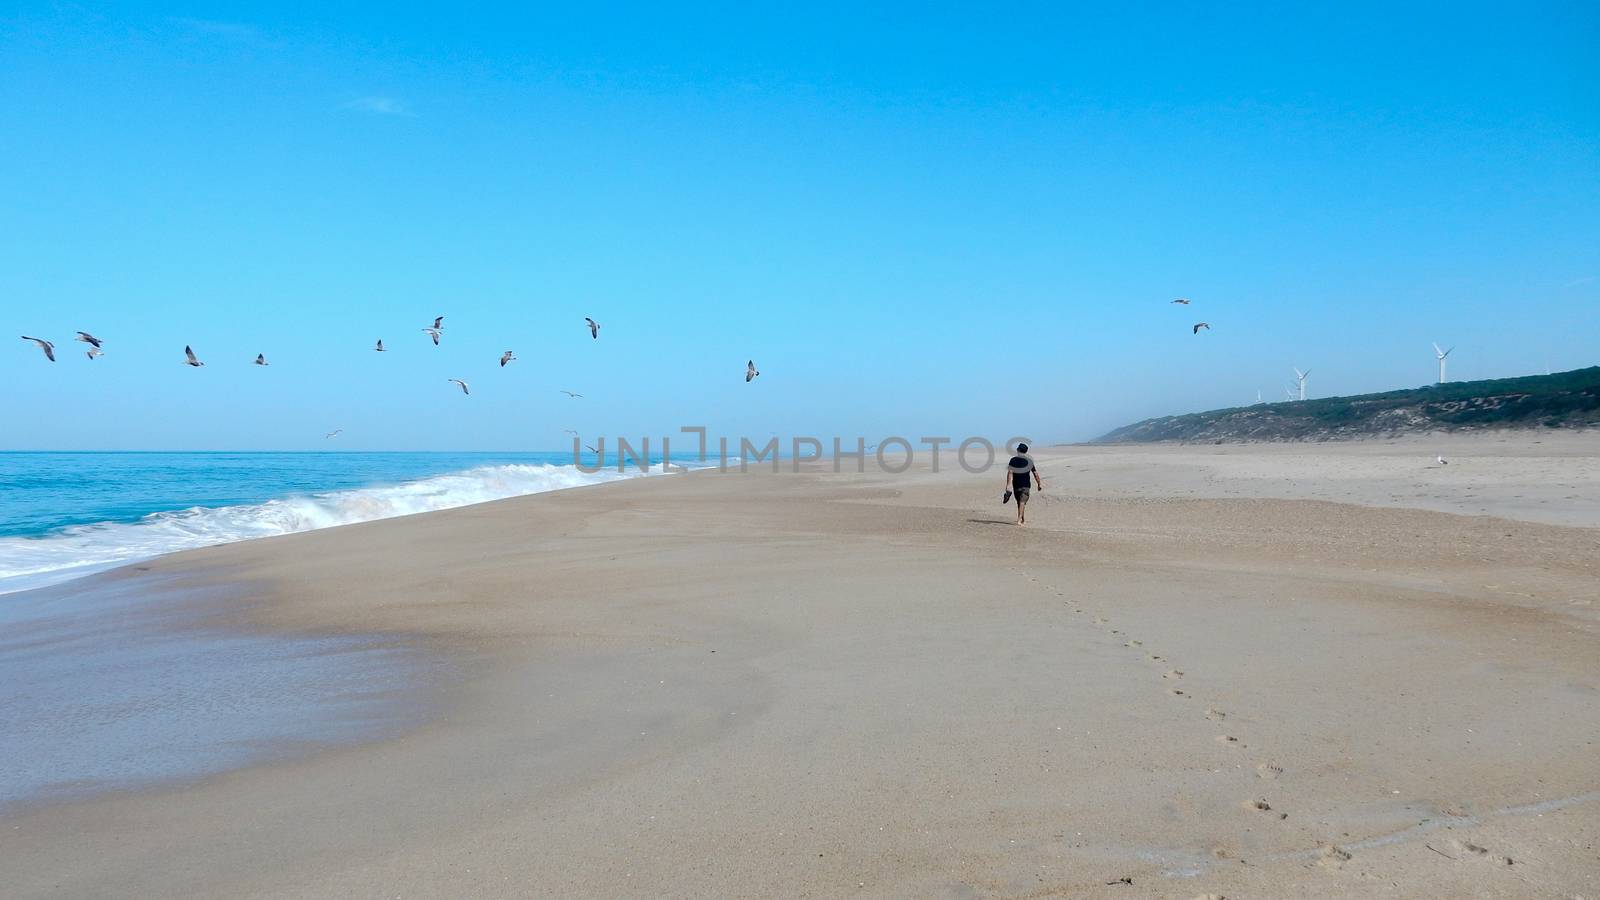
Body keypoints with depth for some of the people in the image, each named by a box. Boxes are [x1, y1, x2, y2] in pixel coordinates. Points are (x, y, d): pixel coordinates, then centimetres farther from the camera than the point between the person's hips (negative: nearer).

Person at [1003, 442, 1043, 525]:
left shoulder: (1013, 460, -2)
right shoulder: (1029, 461, 1)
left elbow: (1010, 472, -13)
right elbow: (1035, 473, 3)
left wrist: (1008, 484, -18)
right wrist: (1039, 484, 13)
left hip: (1016, 485, 1)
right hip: (1025, 484, -1)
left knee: (1020, 502, 16)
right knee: (1022, 502, -7)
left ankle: (1023, 520, 26)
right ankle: (1019, 520, -23)